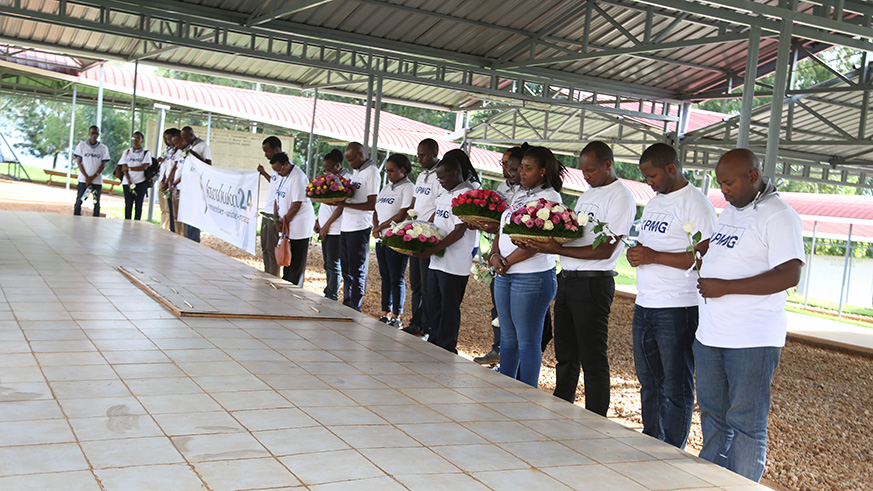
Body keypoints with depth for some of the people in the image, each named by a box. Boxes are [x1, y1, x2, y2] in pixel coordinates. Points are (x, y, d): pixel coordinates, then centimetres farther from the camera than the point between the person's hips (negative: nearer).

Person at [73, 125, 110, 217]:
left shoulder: (103, 148, 5)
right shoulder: (81, 145, 5)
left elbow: (103, 165, 2)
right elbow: (79, 162, 2)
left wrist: (93, 177, -10)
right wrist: (86, 177, -10)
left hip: (97, 180, 0)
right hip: (83, 179, 0)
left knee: (96, 203, 1)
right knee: (79, 202, -2)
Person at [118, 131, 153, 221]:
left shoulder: (146, 153, 5)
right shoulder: (127, 152, 11)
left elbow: (144, 167, -8)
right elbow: (123, 168, 2)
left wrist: (129, 168, -9)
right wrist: (129, 180, -12)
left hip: (140, 183, -2)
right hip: (127, 182, 2)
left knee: (138, 205, -1)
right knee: (128, 205, 0)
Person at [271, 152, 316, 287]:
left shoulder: (298, 178, -18)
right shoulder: (283, 176, 12)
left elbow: (296, 205, -19)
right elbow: (278, 198, 14)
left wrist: (284, 222, -12)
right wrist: (276, 219, 1)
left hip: (299, 225, -8)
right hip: (287, 225, 8)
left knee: (297, 262, 0)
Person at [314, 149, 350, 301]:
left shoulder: (346, 178, -11)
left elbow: (342, 206, -16)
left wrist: (327, 224, -14)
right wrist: (318, 221, 15)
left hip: (335, 229, -9)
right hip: (325, 229, 9)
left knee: (333, 264, -6)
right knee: (327, 264, 12)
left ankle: (332, 298, -2)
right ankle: (328, 295, 18)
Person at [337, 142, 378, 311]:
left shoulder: (371, 172, -10)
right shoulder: (354, 172, 18)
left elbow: (372, 205, -16)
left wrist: (345, 204, -20)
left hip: (359, 228, -9)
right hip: (346, 227, 9)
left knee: (357, 271, -3)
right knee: (346, 269, 14)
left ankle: (354, 310, 3)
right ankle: (346, 306, 23)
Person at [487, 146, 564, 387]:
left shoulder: (549, 197, -9)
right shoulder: (520, 195, 17)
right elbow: (502, 230, 18)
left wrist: (506, 261, -9)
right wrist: (495, 255, -1)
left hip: (533, 276, -8)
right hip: (504, 276, 8)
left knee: (528, 340, -3)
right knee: (507, 337, 14)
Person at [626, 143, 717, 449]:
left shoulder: (695, 204, -11)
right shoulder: (654, 204, 17)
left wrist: (653, 257, -20)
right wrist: (635, 253, 3)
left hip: (678, 310, -8)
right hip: (644, 306, 9)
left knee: (675, 388, 0)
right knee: (649, 382, 15)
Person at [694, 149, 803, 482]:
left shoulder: (778, 216, -12)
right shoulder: (730, 211, 16)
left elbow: (789, 275, -21)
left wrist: (725, 287, -21)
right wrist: (707, 248, 12)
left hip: (752, 341, -9)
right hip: (710, 335, 9)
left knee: (745, 423, -2)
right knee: (712, 415, 14)